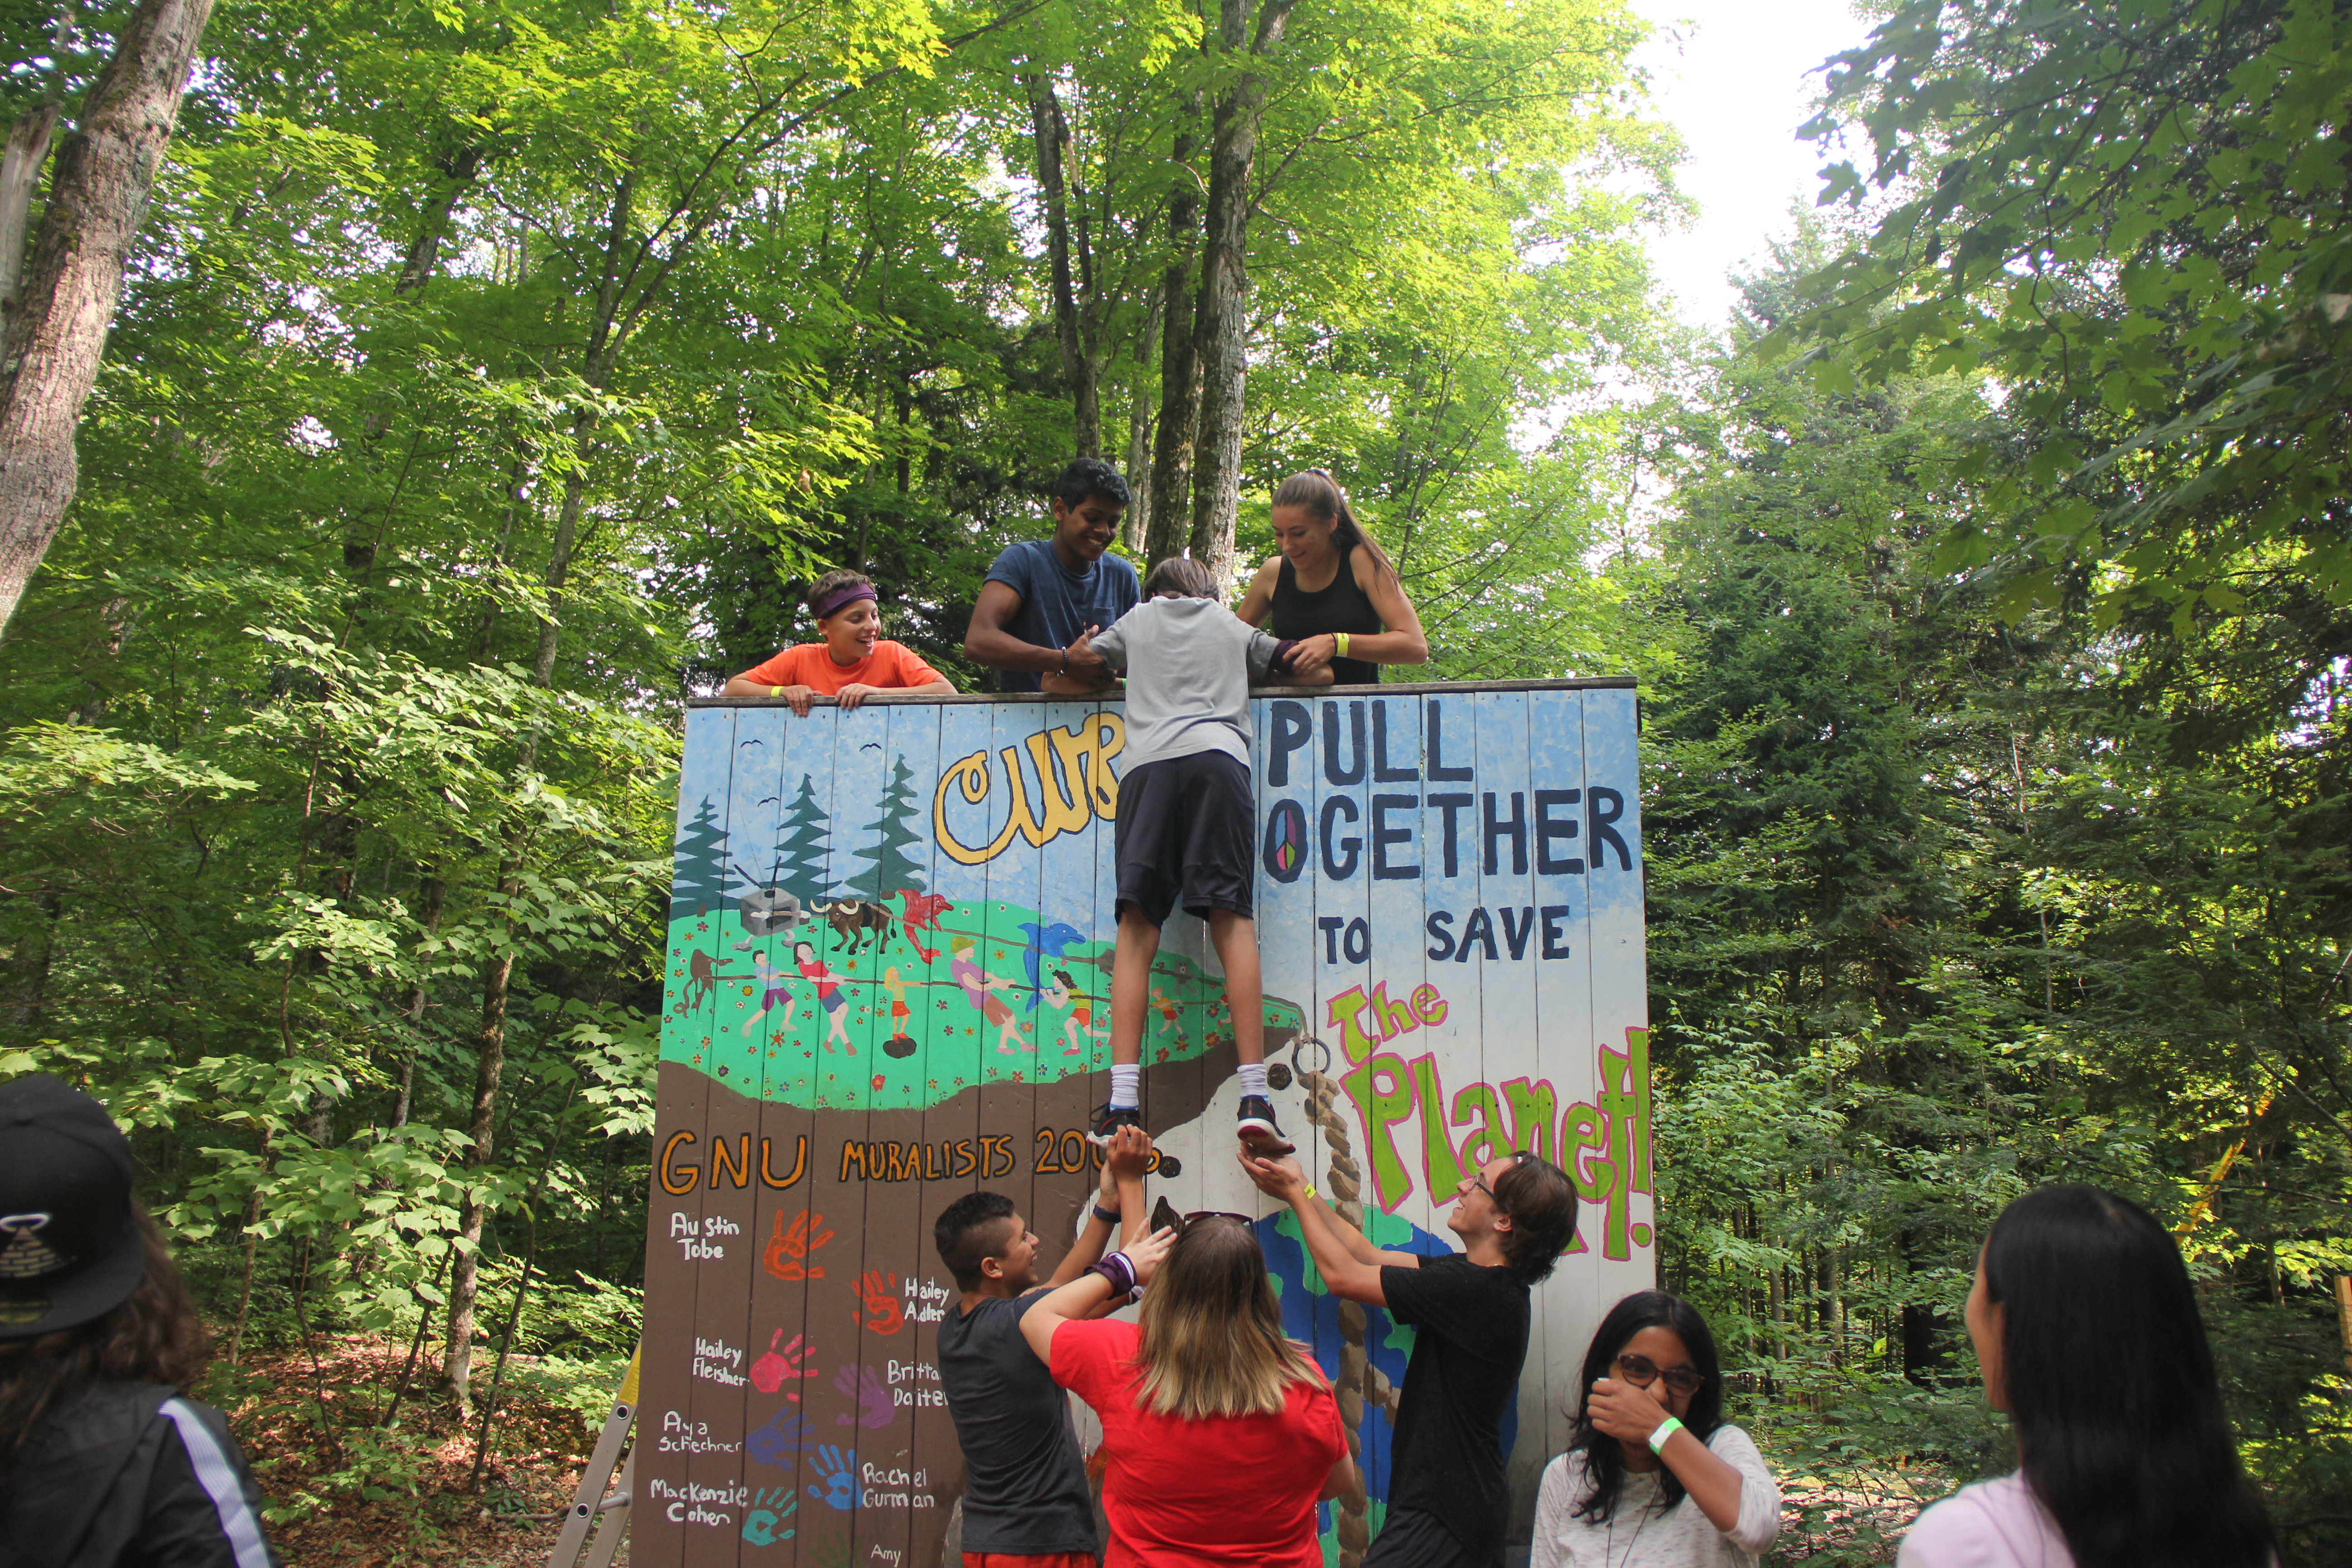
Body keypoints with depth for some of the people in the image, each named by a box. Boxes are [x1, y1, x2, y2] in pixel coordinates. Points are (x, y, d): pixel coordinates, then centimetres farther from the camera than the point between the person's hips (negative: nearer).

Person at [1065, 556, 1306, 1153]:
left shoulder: (1137, 619, 29)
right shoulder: (1230, 623, 30)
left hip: (1148, 763, 0)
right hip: (1219, 757, 0)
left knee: (1138, 928, -5)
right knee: (1232, 921, -6)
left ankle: (1123, 1099, -16)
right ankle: (1254, 1098, -17)